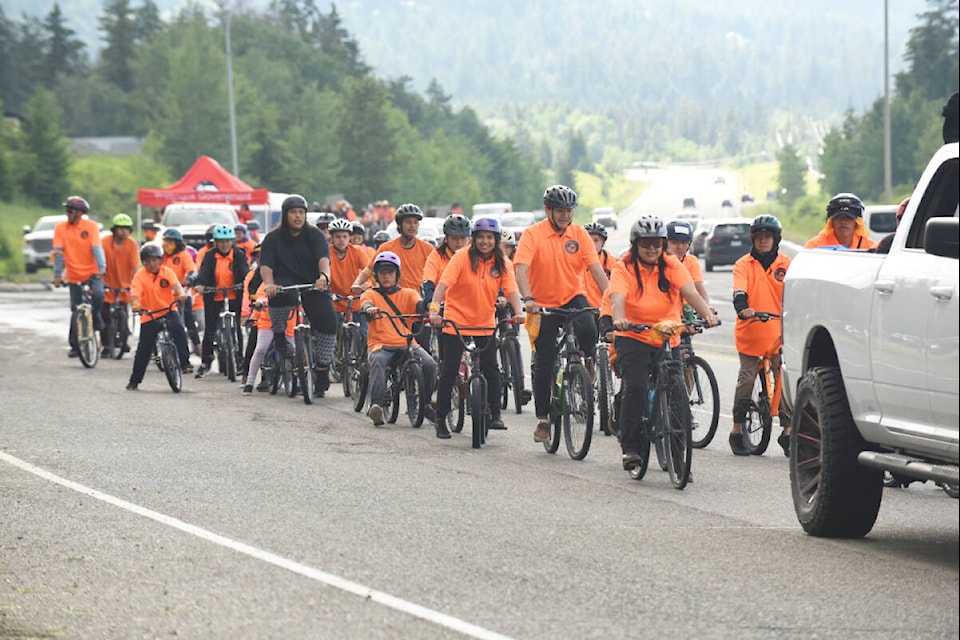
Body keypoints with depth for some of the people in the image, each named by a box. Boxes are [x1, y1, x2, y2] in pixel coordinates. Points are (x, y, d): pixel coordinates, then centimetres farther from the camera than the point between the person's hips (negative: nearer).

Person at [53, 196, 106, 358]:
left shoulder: (91, 226, -9)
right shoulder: (60, 228, -5)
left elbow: (97, 248, -19)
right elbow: (58, 252, -10)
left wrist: (101, 268, -33)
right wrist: (58, 275, -17)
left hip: (92, 272, -2)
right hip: (74, 275, 2)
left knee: (98, 294, -30)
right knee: (76, 311, 3)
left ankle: (96, 317, 0)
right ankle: (74, 346, 14)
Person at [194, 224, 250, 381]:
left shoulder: (239, 255, -1)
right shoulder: (210, 256, 0)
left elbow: (245, 270, -14)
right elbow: (204, 271, -13)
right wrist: (199, 284, -34)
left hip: (234, 297, -1)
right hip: (214, 298, 1)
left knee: (237, 328, 0)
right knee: (209, 330, 1)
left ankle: (239, 359, 12)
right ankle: (205, 362, 9)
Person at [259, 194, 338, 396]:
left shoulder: (315, 236, 4)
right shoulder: (273, 239, 5)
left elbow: (324, 259, -13)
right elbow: (266, 266, -7)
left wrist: (324, 276, -35)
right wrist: (269, 284, -29)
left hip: (313, 286, 1)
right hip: (285, 284, -1)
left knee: (327, 320, -20)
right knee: (279, 296, -38)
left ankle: (323, 369, -6)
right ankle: (279, 334, -11)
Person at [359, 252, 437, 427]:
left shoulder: (408, 294, 18)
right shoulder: (371, 294, 14)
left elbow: (419, 305, -3)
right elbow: (366, 305, -9)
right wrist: (369, 309, -35)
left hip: (407, 343, 2)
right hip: (380, 345, -2)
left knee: (429, 364, -25)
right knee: (377, 361, -38)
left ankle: (424, 404, -6)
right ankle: (376, 405, -45)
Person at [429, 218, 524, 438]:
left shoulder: (502, 264, -1)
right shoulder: (462, 257, -11)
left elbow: (511, 290, -12)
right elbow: (444, 283, -20)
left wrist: (518, 312, -31)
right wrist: (434, 309, -34)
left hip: (485, 325, 2)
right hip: (456, 321, -2)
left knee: (491, 370, -6)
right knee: (449, 371, -1)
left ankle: (495, 415, 3)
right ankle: (441, 419, 8)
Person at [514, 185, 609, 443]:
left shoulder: (579, 234, -3)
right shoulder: (533, 235, -10)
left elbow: (596, 269, -9)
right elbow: (521, 269, -21)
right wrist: (528, 299, -38)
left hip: (573, 297, 1)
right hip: (544, 304, -1)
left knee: (588, 330, -31)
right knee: (544, 363, 0)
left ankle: (585, 362, 1)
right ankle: (543, 419, 12)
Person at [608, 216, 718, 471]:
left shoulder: (672, 266, 0)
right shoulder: (624, 268, -7)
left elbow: (690, 292, -15)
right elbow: (617, 298, -23)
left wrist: (708, 314, -33)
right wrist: (618, 319, -45)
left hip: (669, 340, 3)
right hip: (633, 338, -3)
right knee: (635, 387, -21)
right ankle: (630, 448, -16)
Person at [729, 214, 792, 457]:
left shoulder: (785, 265, 8)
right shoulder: (744, 264, 2)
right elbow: (739, 291, -13)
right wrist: (742, 307, -33)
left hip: (778, 333, 1)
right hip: (750, 332, -1)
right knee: (746, 380, -1)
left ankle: (787, 432, 5)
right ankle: (737, 431, 9)